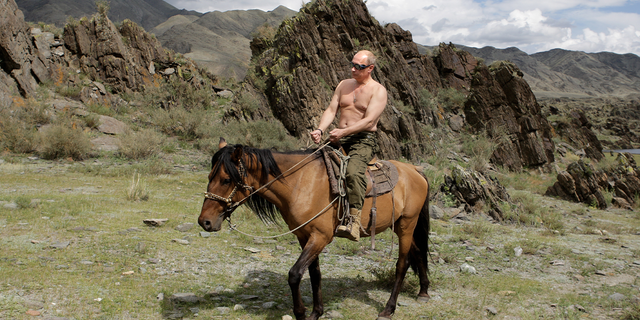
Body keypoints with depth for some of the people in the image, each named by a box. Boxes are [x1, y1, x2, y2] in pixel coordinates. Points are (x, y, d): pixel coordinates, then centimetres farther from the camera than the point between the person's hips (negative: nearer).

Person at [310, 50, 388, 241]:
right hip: (339, 139, 6)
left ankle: (354, 223, -39)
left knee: (354, 171, -34)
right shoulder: (344, 85, 16)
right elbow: (331, 110, 8)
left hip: (364, 141, -6)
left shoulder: (378, 91, -2)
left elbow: (369, 120, -14)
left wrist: (343, 132, -25)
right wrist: (320, 130, -12)